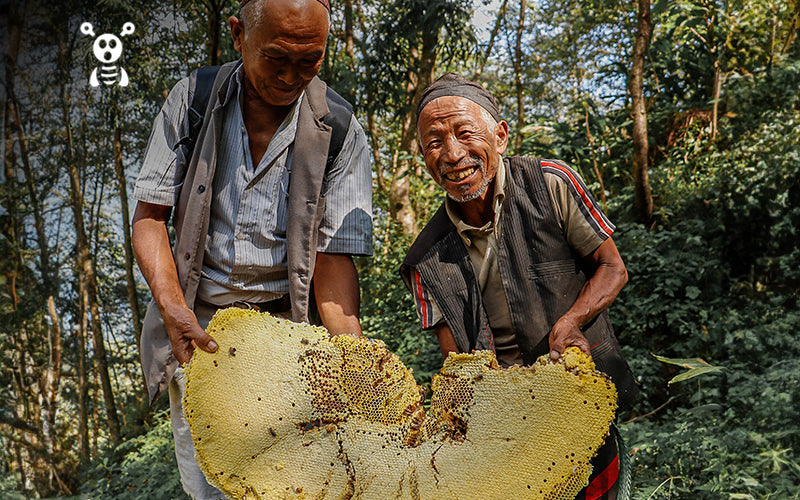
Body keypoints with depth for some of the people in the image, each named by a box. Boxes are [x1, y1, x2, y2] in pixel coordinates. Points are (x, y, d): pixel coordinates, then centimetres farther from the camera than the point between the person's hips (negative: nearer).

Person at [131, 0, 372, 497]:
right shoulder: (192, 101, -5)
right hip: (196, 323, 1)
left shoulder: (341, 133, -8)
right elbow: (150, 215, -2)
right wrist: (173, 307, -18)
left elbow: (334, 257, -9)